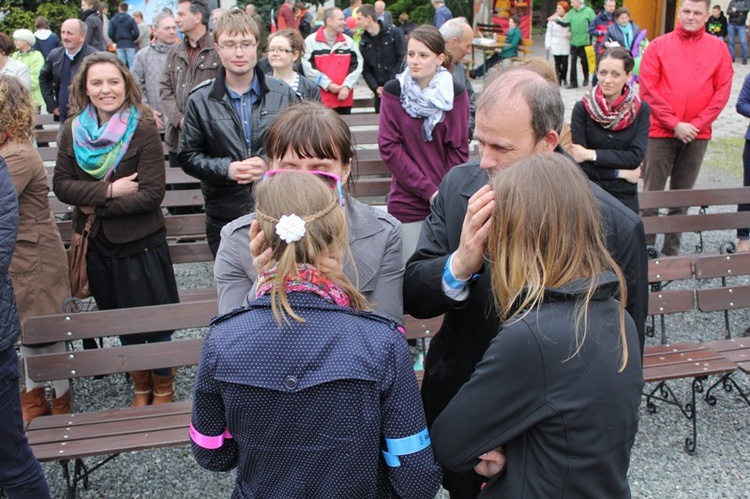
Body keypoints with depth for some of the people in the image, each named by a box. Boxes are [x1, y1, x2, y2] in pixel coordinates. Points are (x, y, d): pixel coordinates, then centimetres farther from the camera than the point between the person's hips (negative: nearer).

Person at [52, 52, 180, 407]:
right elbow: (61, 184, -3)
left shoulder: (143, 130, -12)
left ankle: (163, 387, 29)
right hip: (97, 243, 4)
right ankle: (141, 386, 37)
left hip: (141, 242, -4)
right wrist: (109, 190, -18)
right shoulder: (73, 131, 1)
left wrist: (97, 205, -14)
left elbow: (152, 194, -18)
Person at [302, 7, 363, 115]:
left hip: (343, 99, 3)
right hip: (319, 99, -3)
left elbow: (356, 66, 3)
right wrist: (328, 84, -13)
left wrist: (346, 86, -11)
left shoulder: (349, 41, 8)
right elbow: (308, 68, -8)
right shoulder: (310, 41, -2)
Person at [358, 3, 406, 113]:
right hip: (380, 92, 4)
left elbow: (403, 60, -8)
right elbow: (365, 70, 7)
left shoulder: (394, 33, -5)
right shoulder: (364, 42, 8)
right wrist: (375, 87, -9)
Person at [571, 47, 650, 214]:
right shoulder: (582, 108, -7)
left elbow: (636, 156, -10)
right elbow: (578, 163, -13)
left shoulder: (640, 109, 0)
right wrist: (621, 173, -10)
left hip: (625, 198, 2)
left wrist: (592, 154, -15)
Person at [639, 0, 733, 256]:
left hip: (697, 135, 2)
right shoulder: (659, 45, 1)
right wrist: (674, 124, -11)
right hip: (660, 132, -2)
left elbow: (723, 91, 3)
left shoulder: (719, 48, 6)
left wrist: (697, 124, -8)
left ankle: (672, 250, 19)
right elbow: (648, 89, -5)